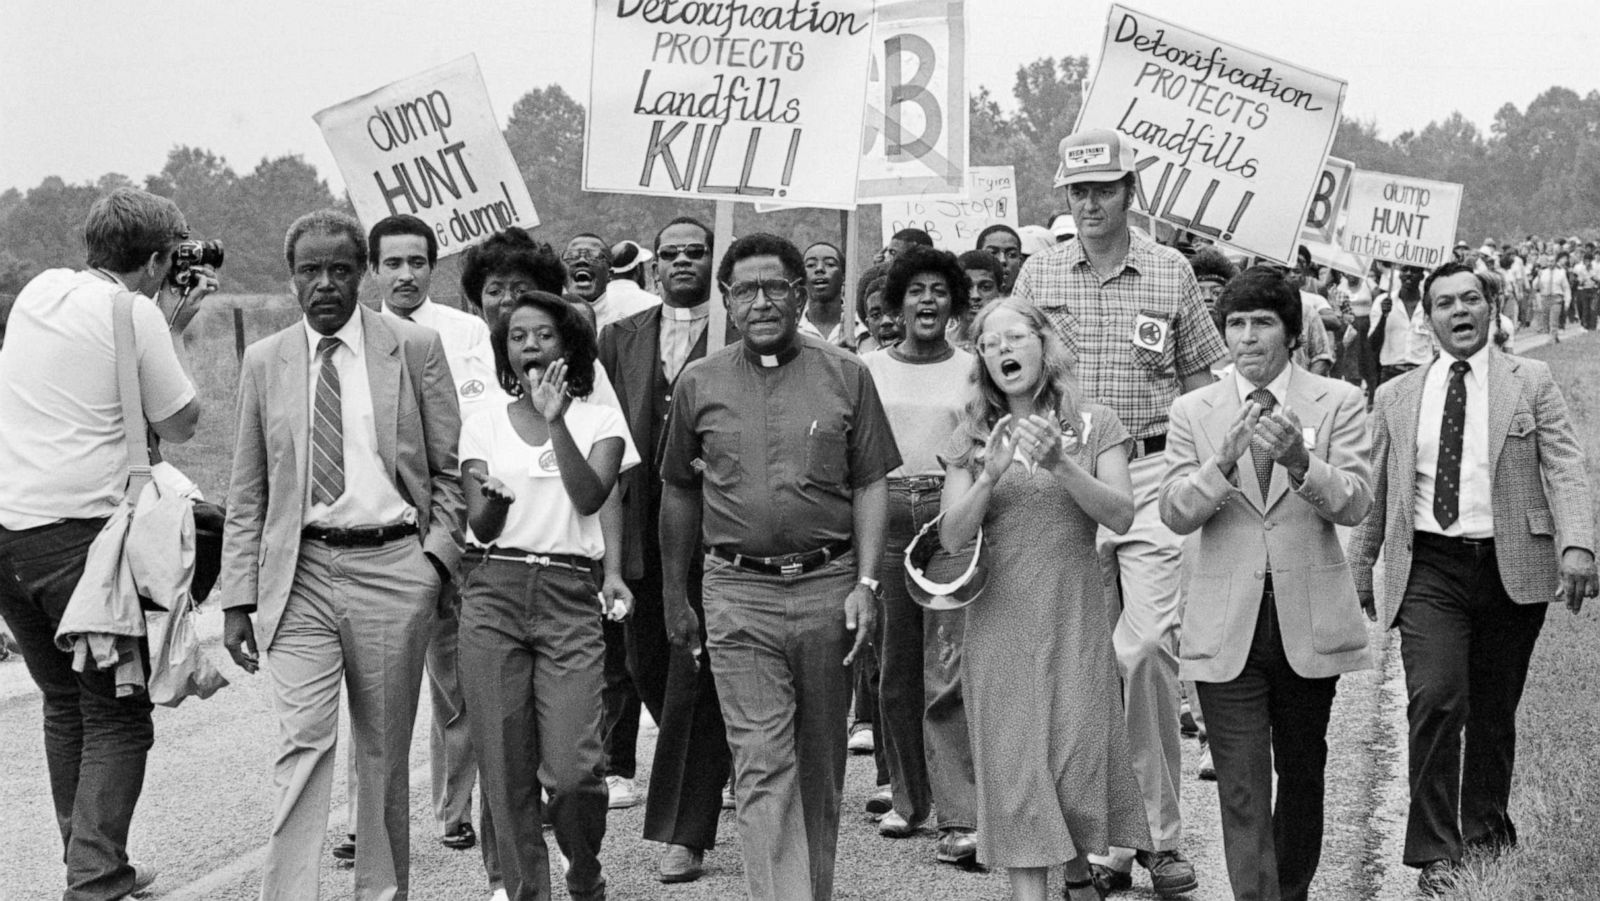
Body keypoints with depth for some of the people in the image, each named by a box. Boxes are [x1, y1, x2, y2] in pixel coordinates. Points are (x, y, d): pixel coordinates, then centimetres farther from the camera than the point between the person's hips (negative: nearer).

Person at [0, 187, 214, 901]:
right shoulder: (137, 314, -8)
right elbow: (179, 426, 1)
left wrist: (166, 322, 22)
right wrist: (174, 327, 9)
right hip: (76, 531, -7)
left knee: (64, 704, 18)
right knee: (117, 714, 0)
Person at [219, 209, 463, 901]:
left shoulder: (416, 348, 2)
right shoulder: (263, 363, 7)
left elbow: (450, 470, 6)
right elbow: (246, 495, 9)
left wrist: (438, 554, -5)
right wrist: (237, 600, 4)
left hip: (393, 567, -1)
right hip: (299, 572, 1)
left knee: (384, 751, 8)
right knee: (302, 744, -10)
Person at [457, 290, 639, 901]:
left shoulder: (599, 421, 8)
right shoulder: (483, 425, 11)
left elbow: (590, 498, -9)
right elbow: (480, 527, 2)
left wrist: (556, 421, -15)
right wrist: (494, 503, -20)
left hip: (570, 595, -2)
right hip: (494, 592, 2)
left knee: (573, 769, -10)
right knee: (506, 767, -1)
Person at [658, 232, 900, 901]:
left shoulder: (846, 376, 5)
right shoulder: (699, 384, 6)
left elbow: (870, 486, 5)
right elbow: (678, 492, 15)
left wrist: (865, 583, -4)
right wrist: (674, 594, 15)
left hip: (828, 585, 1)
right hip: (738, 593, -1)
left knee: (819, 762, 10)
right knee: (763, 765, -8)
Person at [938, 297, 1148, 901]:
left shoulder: (1092, 424, 4)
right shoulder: (972, 437, 6)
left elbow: (1121, 516, -8)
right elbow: (952, 538, -3)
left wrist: (1061, 464, -22)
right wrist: (992, 475, -19)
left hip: (1075, 617, -1)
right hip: (1000, 618, 1)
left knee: (1080, 756, 0)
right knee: (1013, 762, -3)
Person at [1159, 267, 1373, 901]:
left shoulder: (1339, 403, 1)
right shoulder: (1193, 412, 4)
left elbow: (1355, 504, -10)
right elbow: (1175, 514, -5)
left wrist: (1299, 460, -28)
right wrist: (1226, 459, -23)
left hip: (1309, 620, 1)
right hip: (1227, 627, -1)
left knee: (1301, 774, 15)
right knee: (1241, 791, -6)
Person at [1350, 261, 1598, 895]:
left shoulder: (1531, 382, 7)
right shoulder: (1396, 397, 12)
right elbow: (1375, 490, 17)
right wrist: (1358, 565, 16)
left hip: (1512, 566, 0)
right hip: (1430, 566, 0)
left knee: (1494, 709, 9)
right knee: (1436, 699, -16)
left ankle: (1486, 828, 29)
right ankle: (1435, 850, -11)